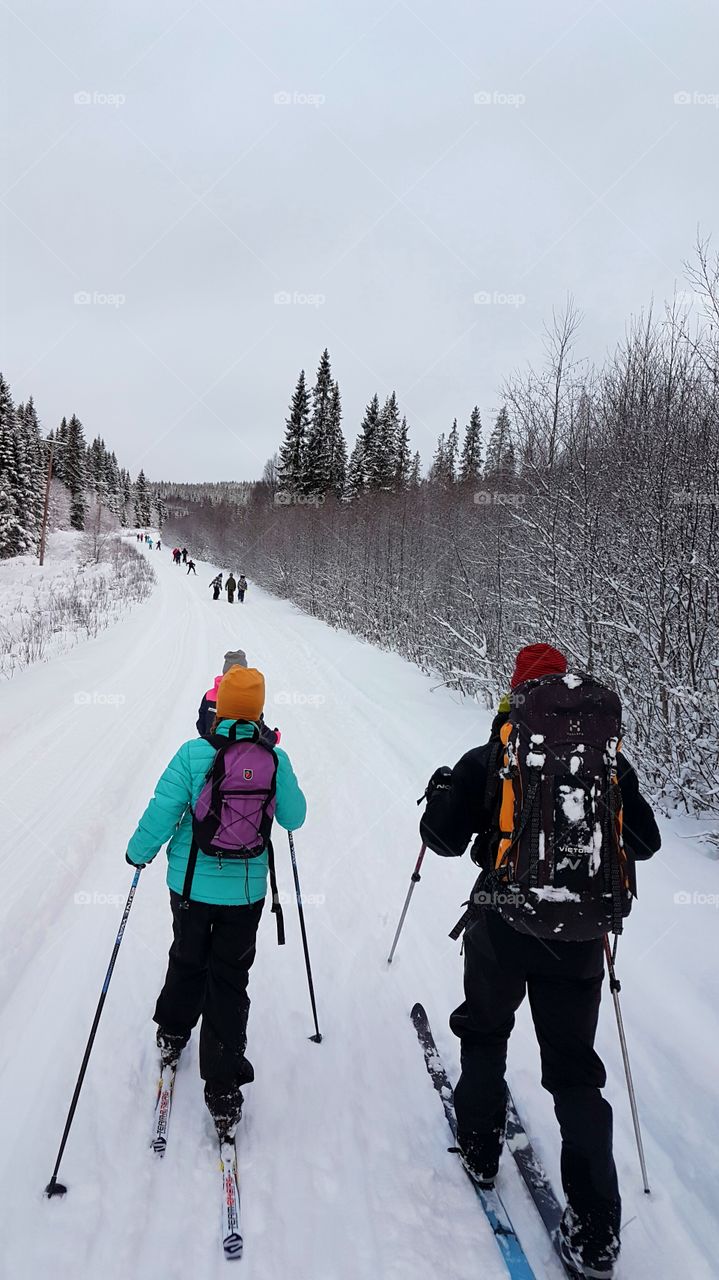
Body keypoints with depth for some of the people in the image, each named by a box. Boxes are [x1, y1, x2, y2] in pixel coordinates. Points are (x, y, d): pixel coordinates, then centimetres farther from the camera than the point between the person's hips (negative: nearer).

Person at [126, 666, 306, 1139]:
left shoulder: (192, 754, -15)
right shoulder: (275, 758, -11)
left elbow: (161, 813, -12)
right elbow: (294, 818, 1)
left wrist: (139, 852, 7)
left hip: (191, 884, 0)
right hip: (246, 888, 0)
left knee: (187, 960, 25)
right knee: (230, 981, 10)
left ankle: (172, 1035, 47)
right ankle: (224, 1091, 12)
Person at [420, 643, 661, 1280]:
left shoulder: (489, 757, -5)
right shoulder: (612, 759, 2)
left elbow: (445, 838, 0)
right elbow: (645, 841, 12)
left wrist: (441, 792, 19)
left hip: (503, 927, -2)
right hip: (583, 937, 2)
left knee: (484, 1030, 25)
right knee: (574, 1066, 12)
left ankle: (479, 1146, 37)